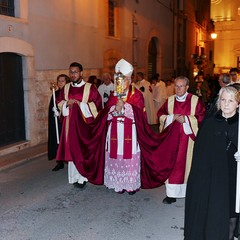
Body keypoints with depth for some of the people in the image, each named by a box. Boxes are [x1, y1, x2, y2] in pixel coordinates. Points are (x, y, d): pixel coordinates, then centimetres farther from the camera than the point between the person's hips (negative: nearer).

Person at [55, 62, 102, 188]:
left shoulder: (90, 88, -3)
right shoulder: (66, 88, 11)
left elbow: (96, 104, -8)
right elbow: (59, 102, 16)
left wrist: (79, 104, -14)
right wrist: (67, 104, -6)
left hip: (85, 123, -4)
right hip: (70, 123, 4)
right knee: (71, 149, 5)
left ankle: (83, 177, 8)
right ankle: (75, 176, 16)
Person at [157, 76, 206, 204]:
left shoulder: (195, 100, -2)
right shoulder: (170, 100, 8)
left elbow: (201, 117, -5)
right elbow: (160, 115, 8)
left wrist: (186, 119, -13)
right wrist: (172, 117, -8)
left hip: (188, 138, -2)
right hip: (172, 137, 3)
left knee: (186, 162, 1)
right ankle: (171, 193, 9)